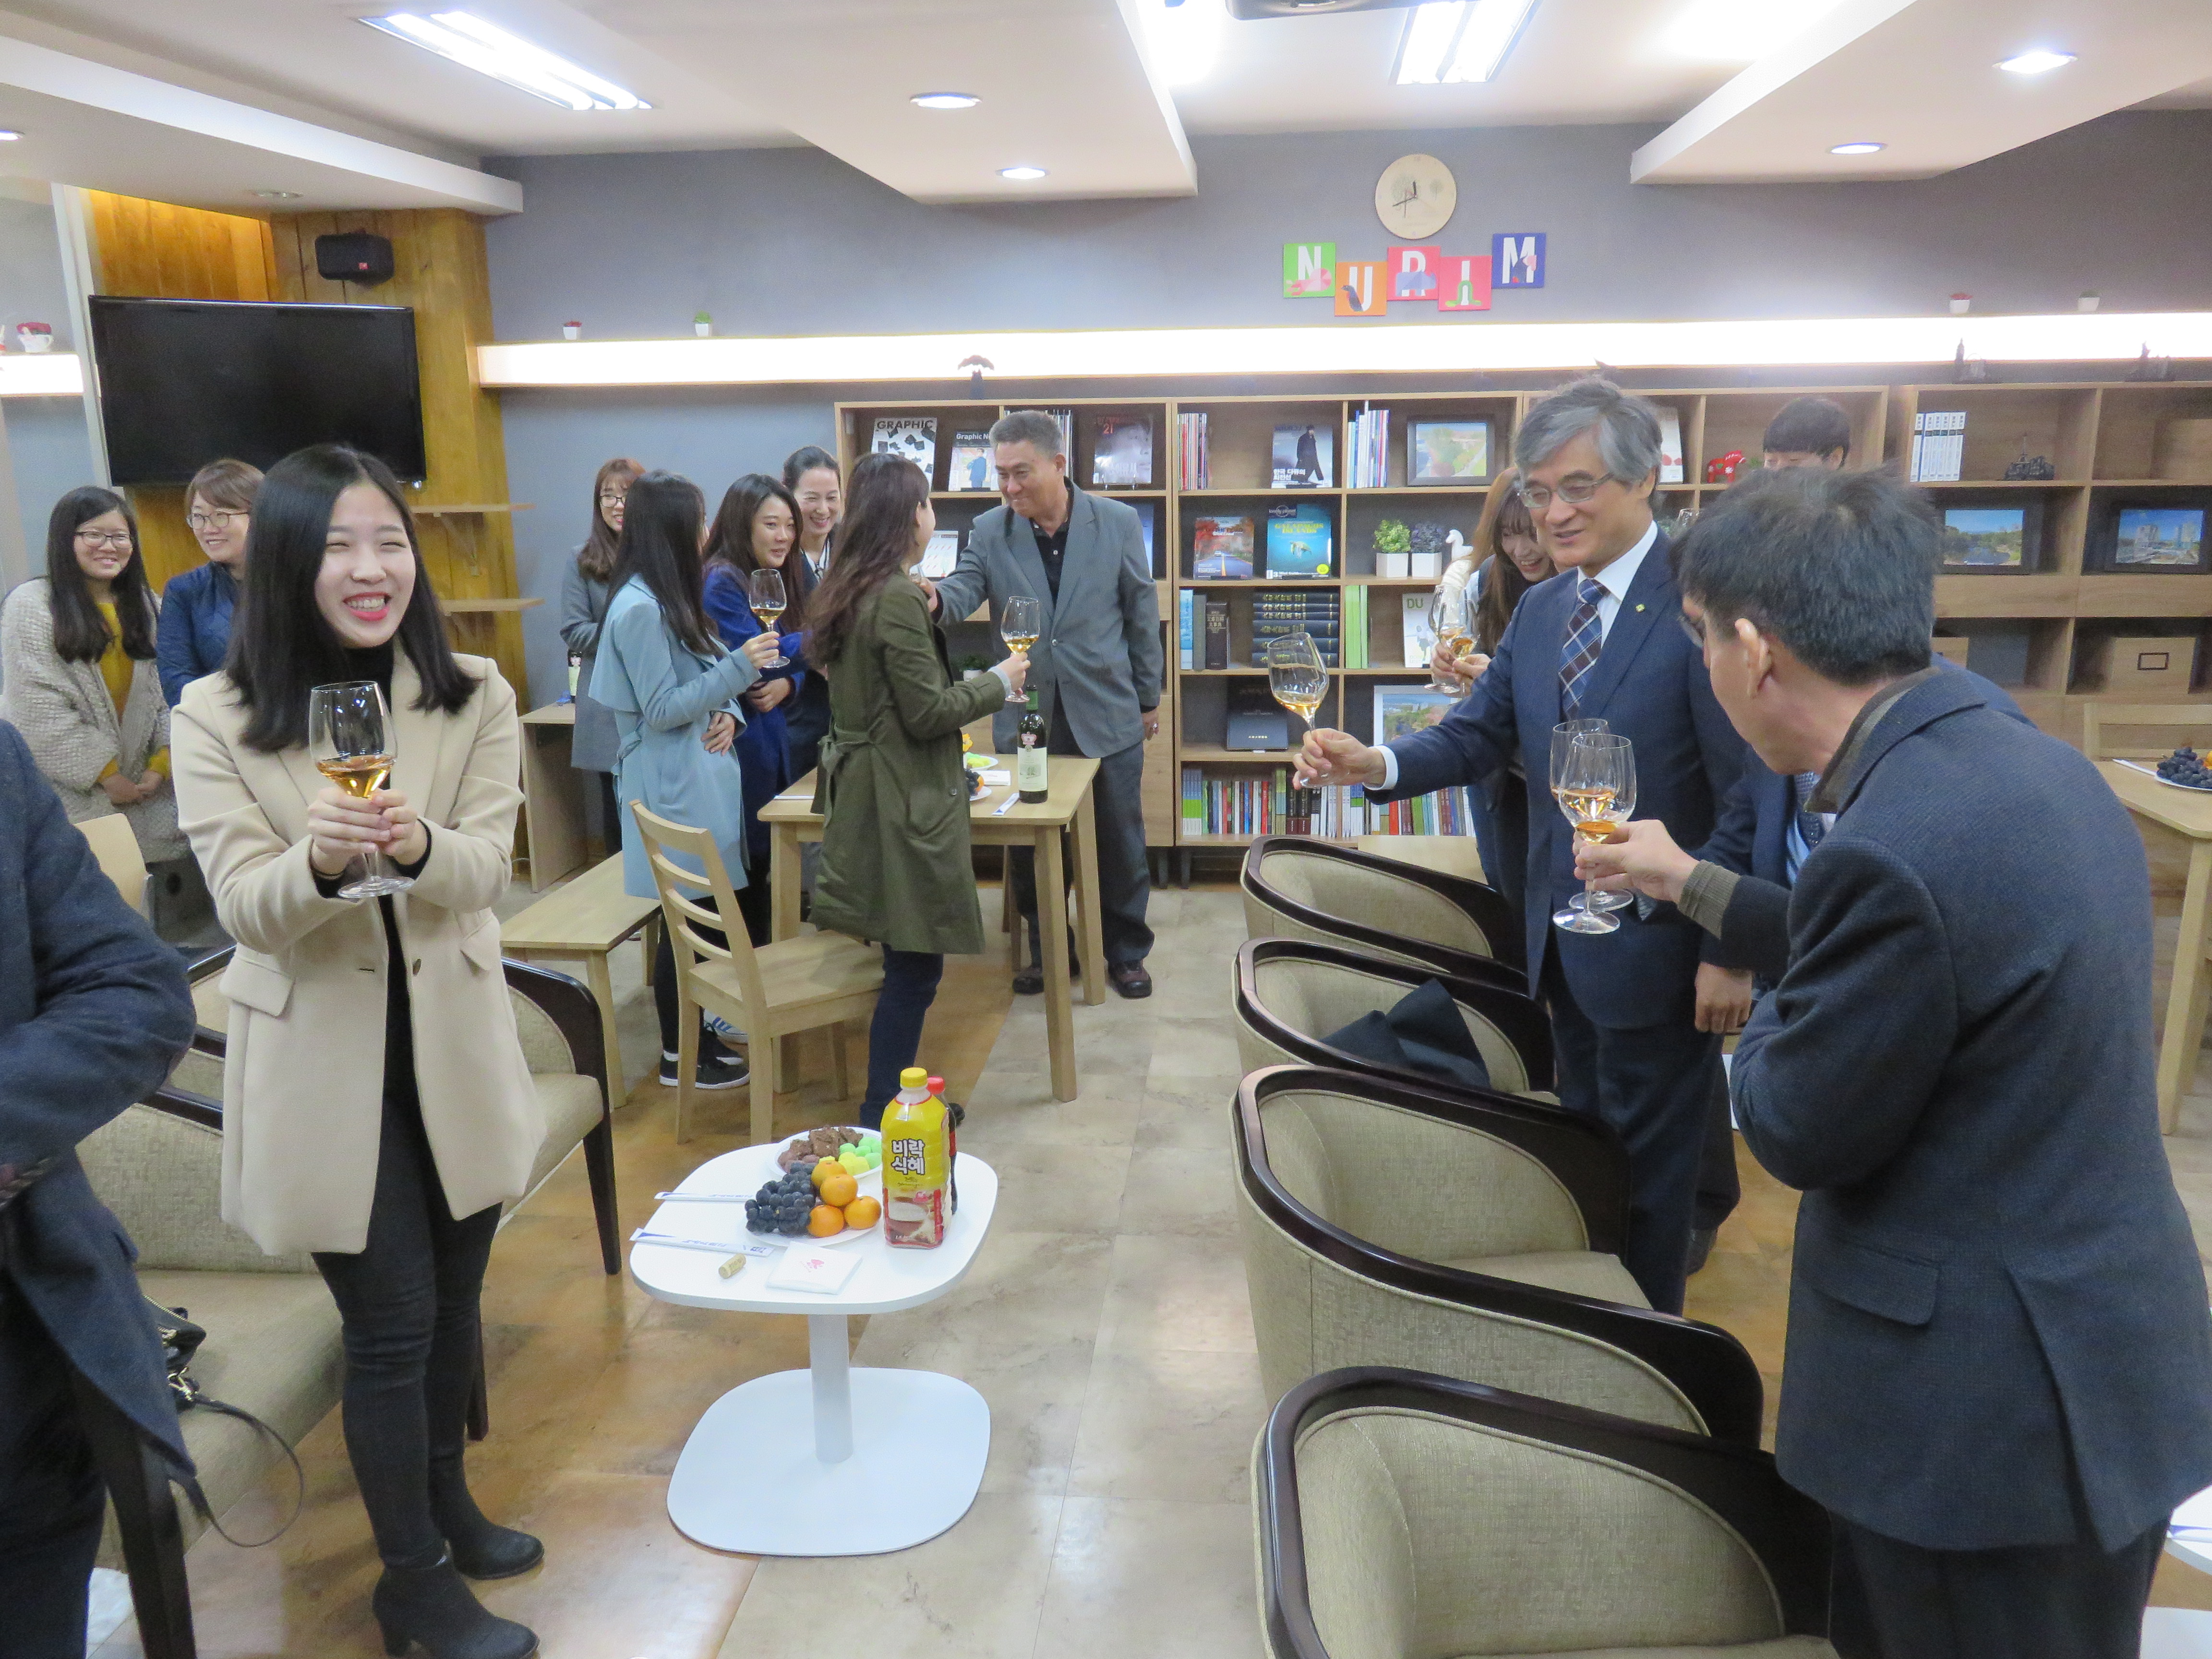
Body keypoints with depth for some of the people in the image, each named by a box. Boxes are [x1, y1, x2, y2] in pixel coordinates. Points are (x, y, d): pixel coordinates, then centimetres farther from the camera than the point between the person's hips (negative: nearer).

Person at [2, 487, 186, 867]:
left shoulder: (148, 606, 12)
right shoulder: (31, 605, -4)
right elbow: (38, 712, -11)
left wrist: (162, 762, -6)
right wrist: (105, 774, -11)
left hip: (148, 791, 4)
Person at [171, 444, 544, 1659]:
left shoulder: (473, 699, -3)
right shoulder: (216, 720, -9)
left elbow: (485, 870, -12)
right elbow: (249, 910, -14)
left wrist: (417, 843, -35)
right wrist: (319, 859, -36)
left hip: (453, 1047, 3)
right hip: (322, 1064, -3)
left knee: (453, 1301, 19)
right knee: (390, 1326, 4)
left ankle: (446, 1504, 44)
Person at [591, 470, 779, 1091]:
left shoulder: (670, 597, 12)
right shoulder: (640, 607, -18)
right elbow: (663, 709, -18)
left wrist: (727, 713, -3)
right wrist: (740, 667, -19)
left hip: (699, 774, 9)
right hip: (673, 784, -9)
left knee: (704, 915, 13)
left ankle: (694, 1035, 24)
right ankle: (680, 1056, 12)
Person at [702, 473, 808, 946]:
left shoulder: (775, 580, 13)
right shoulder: (722, 582, -14)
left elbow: (791, 657, 13)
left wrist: (787, 685, -10)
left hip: (771, 737, 8)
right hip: (737, 742, -8)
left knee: (769, 858, 14)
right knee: (743, 870, -3)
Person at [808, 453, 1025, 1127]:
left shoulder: (846, 592, 11)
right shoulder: (898, 599, -18)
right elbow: (927, 712, -17)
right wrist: (998, 683, -4)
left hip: (863, 788, 10)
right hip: (903, 802, -10)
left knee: (908, 965, 17)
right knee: (914, 967, -1)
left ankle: (888, 1100, 26)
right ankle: (882, 1119, 7)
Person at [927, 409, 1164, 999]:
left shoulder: (1118, 523, -4)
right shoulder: (989, 531, -2)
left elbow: (1141, 613, 2)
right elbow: (964, 589, -15)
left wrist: (1148, 697, 5)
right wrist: (935, 597, -40)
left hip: (1106, 714, -1)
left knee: (1120, 845, 10)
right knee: (1032, 848, 11)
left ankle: (1127, 952, 27)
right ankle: (1047, 951, 30)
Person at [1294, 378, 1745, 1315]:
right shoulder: (1540, 611, 7)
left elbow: (1748, 791, -18)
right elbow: (1478, 738, 5)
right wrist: (1376, 765, -15)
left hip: (1657, 945, -7)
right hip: (1561, 937, 8)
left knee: (1647, 1167, 10)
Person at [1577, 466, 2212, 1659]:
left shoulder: (1892, 846, -30)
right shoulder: (2029, 762, 1)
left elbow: (1800, 1133, -18)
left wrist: (1766, 1017, 1)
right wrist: (1696, 885, 19)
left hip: (1991, 1406, -8)